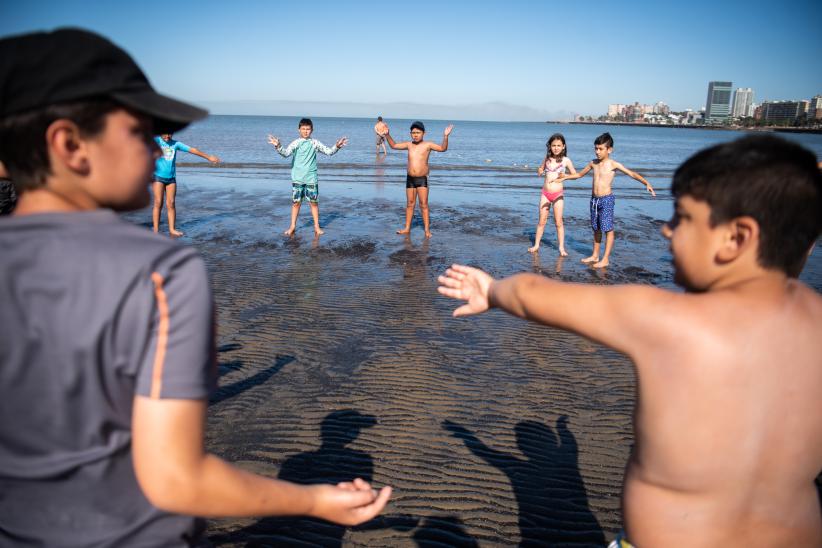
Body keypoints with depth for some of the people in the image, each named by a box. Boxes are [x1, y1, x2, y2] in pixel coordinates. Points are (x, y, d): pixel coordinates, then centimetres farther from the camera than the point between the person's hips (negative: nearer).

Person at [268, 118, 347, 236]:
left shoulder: (315, 143, 3)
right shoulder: (296, 143, -1)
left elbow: (329, 152, 0)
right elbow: (286, 153, -15)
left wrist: (337, 146, -18)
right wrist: (278, 147, -33)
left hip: (311, 178, 1)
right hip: (297, 178, -1)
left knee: (314, 202, 3)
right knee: (296, 202, 5)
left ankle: (317, 227, 13)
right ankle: (292, 226, 17)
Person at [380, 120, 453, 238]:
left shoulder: (428, 145, -6)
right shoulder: (409, 144, 7)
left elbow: (443, 148, -17)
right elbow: (394, 145, 18)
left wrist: (445, 136, -31)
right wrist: (387, 135, 9)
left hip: (422, 179, -4)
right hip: (410, 178, 4)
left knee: (423, 204, -5)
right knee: (410, 204, 11)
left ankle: (427, 229, -1)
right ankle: (407, 228, 19)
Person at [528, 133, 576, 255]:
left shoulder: (566, 160, -2)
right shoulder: (547, 158, 6)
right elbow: (540, 170, 21)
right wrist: (541, 171, -2)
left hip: (558, 194, -3)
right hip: (545, 193, 3)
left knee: (558, 222, -1)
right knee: (541, 221, 8)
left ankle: (561, 248, 6)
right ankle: (536, 245, 17)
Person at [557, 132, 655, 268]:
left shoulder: (613, 164, -7)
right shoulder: (593, 163, 8)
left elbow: (632, 174, -10)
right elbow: (579, 174, 23)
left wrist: (646, 183, -22)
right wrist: (565, 177, 14)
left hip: (606, 199, -6)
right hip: (594, 199, 6)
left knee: (608, 229, -3)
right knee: (596, 228, 14)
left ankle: (605, 259, 2)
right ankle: (595, 255, 25)